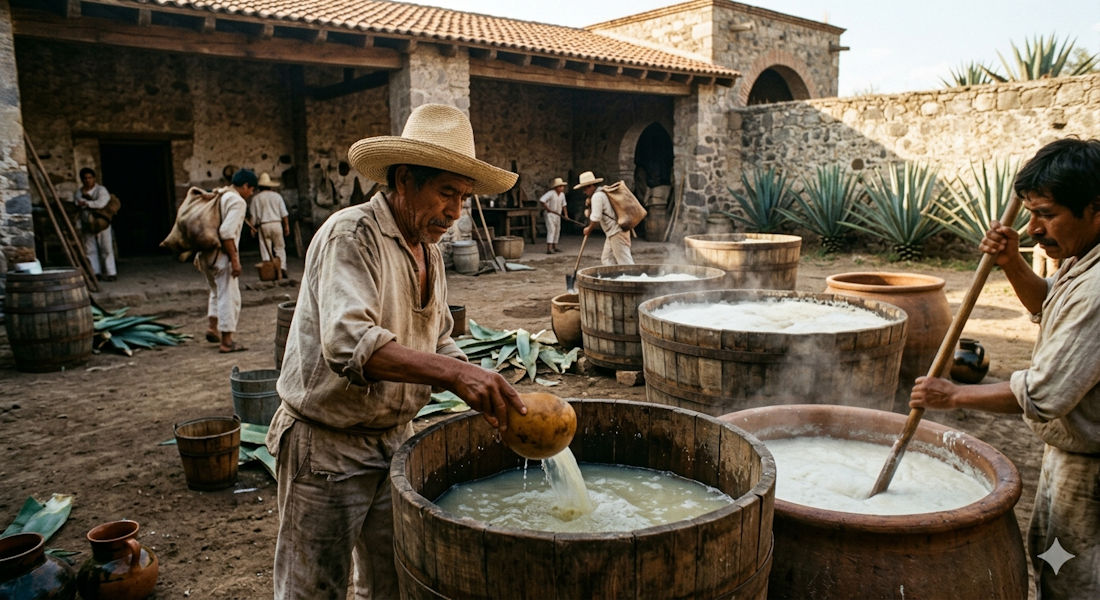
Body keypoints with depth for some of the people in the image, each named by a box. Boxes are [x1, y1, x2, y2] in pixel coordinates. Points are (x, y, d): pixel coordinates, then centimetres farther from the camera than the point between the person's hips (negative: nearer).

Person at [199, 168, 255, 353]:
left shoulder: (217, 196, 15)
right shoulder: (237, 201, -12)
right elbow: (227, 232, -23)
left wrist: (199, 254, 23)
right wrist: (234, 259, -21)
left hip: (205, 253, 9)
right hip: (222, 255, -9)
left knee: (217, 292, 27)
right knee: (229, 296, -2)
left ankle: (212, 327, 28)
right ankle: (226, 341, 1)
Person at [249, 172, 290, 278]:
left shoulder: (256, 198, 2)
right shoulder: (277, 196, 6)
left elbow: (253, 216, 3)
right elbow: (284, 213, 4)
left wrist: (253, 227, 13)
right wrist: (286, 226, 10)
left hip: (264, 225, -1)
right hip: (277, 223, 1)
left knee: (265, 250, 3)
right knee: (280, 248, 8)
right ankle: (282, 268, -5)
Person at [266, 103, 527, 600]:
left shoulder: (431, 255, 7)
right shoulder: (350, 236, -19)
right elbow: (348, 342, -34)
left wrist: (484, 388, -6)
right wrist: (453, 372, -43)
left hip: (394, 440, 7)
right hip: (327, 448, -7)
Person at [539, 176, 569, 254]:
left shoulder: (562, 194, 5)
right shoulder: (551, 193, -19)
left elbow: (563, 205, 13)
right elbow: (541, 200, -25)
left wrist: (566, 214, 4)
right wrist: (547, 208, -20)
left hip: (558, 214, 8)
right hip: (550, 213, -8)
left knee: (557, 230, 12)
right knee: (551, 229, -17)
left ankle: (554, 247, 23)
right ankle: (549, 248, -21)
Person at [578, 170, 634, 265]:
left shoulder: (597, 196, -14)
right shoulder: (604, 192, 18)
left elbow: (596, 218, -18)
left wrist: (589, 229, -1)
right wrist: (589, 205, 8)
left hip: (617, 233, -10)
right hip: (613, 233, 10)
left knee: (625, 262, -9)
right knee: (606, 258, 13)